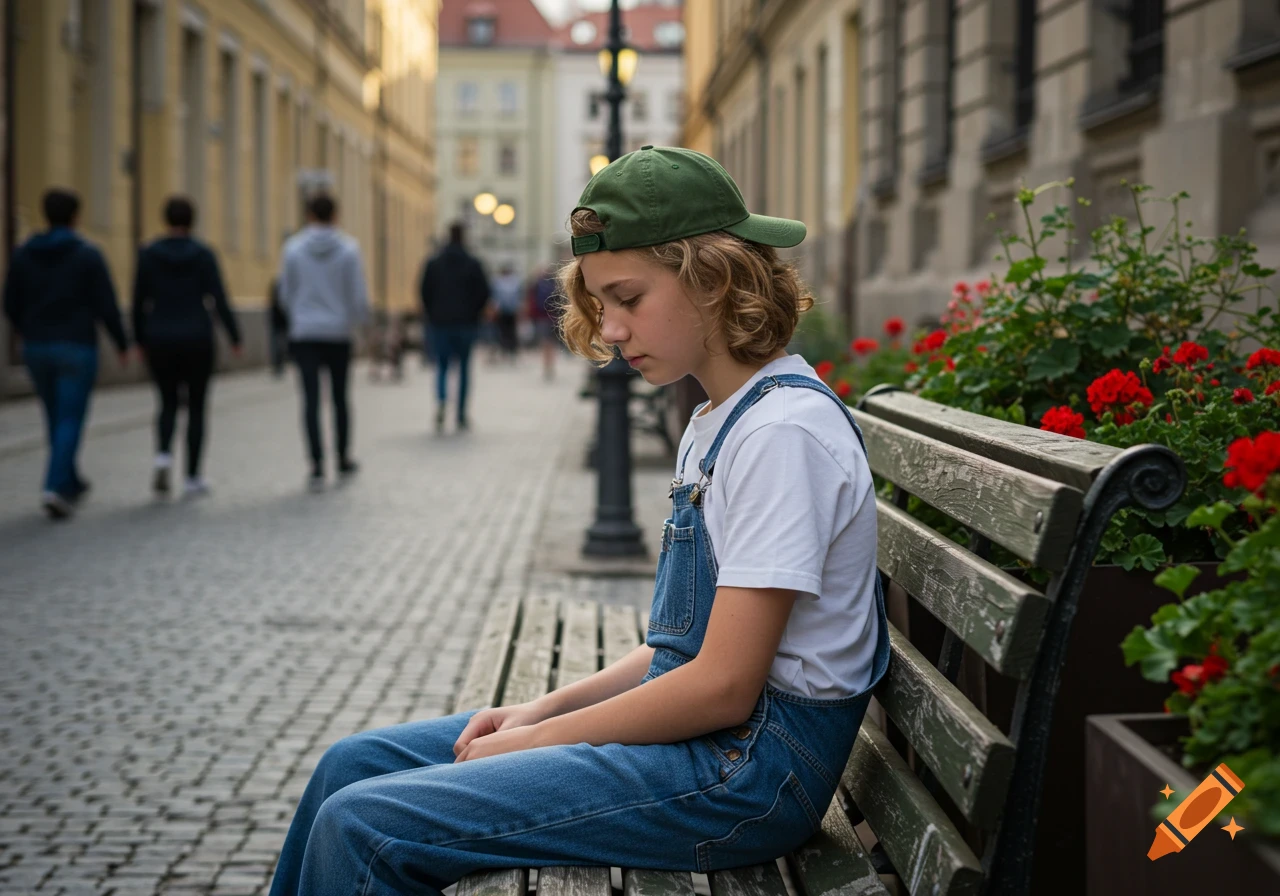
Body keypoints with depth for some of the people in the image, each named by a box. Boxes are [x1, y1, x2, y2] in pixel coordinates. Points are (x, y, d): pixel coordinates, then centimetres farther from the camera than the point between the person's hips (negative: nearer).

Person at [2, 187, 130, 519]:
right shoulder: (88, 255, -9)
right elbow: (106, 305, -11)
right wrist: (122, 344, 2)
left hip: (37, 350, 4)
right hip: (77, 349, -4)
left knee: (56, 418, 20)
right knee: (70, 422, -3)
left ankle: (71, 482, 33)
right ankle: (55, 488, -19)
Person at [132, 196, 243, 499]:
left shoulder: (149, 254, -1)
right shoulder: (203, 254, -6)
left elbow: (139, 300, 1)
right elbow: (219, 300, -9)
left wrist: (139, 338, 12)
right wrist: (234, 337, -2)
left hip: (160, 340, 2)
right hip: (197, 339, -1)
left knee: (168, 402, 17)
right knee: (196, 407, 9)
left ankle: (163, 453, -11)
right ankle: (193, 478, 8)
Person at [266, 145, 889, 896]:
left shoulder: (783, 431, -18)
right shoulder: (715, 423, 15)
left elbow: (723, 684, -21)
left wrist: (540, 739, -11)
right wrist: (545, 709, 5)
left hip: (749, 764, -10)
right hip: (696, 726, 10)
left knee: (364, 827, -18)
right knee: (357, 764, 10)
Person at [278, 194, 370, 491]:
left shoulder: (293, 248, -3)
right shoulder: (348, 249, -7)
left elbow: (285, 293, 5)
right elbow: (358, 295, -5)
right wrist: (360, 320, 15)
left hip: (304, 333, 0)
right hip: (338, 332, 0)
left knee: (311, 399, -2)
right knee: (339, 397, 14)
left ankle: (317, 464, -13)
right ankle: (343, 459, 26)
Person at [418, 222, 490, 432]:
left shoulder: (433, 263, 0)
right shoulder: (473, 263, -2)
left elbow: (424, 291, -2)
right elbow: (484, 292, -3)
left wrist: (431, 315, 10)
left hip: (440, 322, 1)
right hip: (466, 323, 0)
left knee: (442, 365, 7)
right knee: (464, 367, 8)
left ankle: (441, 400, -23)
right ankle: (461, 416, 8)